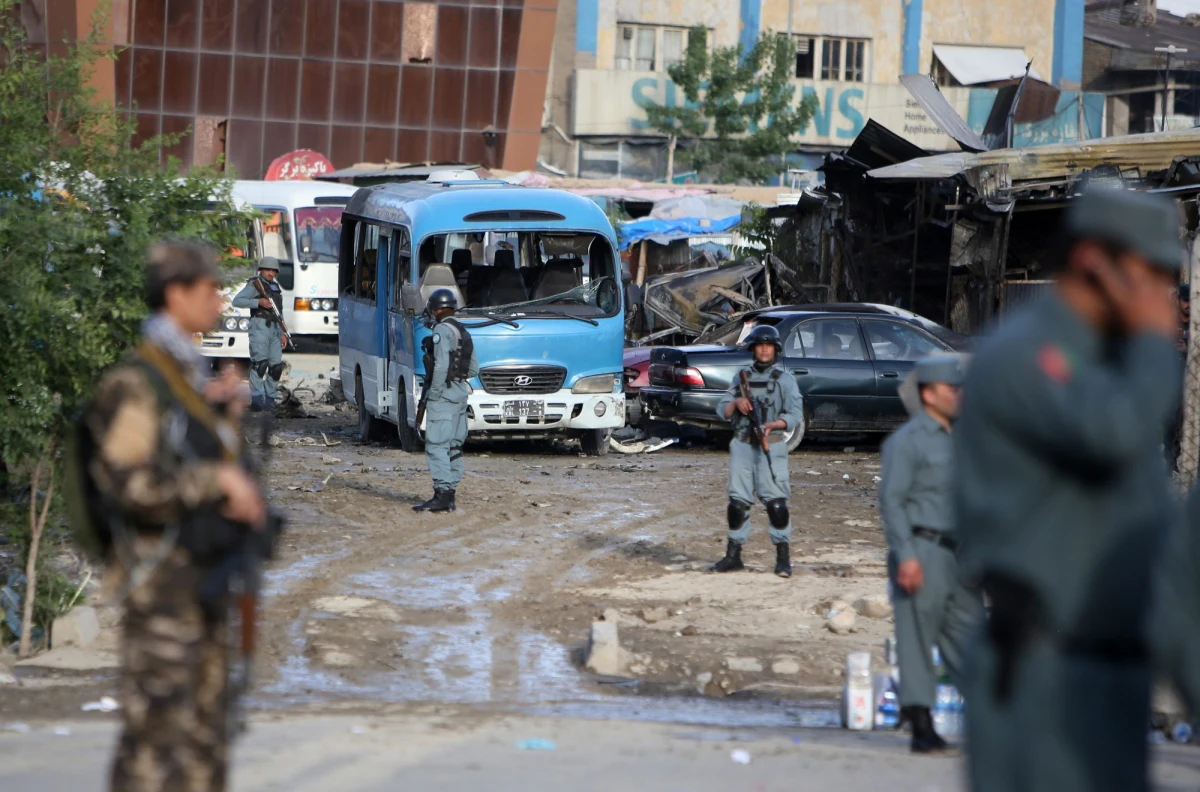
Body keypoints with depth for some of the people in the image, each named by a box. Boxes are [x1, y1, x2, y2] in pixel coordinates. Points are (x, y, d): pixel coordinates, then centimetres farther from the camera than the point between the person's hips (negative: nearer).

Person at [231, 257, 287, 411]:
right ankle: (257, 398, -23)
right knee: (260, 362, -18)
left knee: (276, 365, 1)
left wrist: (282, 334, 21)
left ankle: (270, 397, 8)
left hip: (274, 328, 7)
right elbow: (237, 301, -10)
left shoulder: (276, 287, 23)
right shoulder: (255, 285, 1)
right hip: (260, 325, -7)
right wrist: (258, 302, -19)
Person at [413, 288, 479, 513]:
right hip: (461, 392, 9)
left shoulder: (442, 331, -11)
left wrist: (433, 393, -16)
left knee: (436, 445, -11)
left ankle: (442, 494, -19)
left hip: (444, 393, -9)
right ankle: (450, 495, 13)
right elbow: (474, 369, 18)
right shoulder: (464, 333, 17)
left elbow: (441, 365, -20)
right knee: (453, 446, 11)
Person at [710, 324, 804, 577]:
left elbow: (795, 415, -4)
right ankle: (733, 556, 14)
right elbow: (723, 411, 11)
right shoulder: (742, 376, 13)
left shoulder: (785, 379, 2)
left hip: (771, 446, -4)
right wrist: (736, 403, -11)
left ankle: (783, 557, -7)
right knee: (738, 501, 6)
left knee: (775, 501, -10)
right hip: (742, 445, 4)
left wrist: (771, 425, -20)